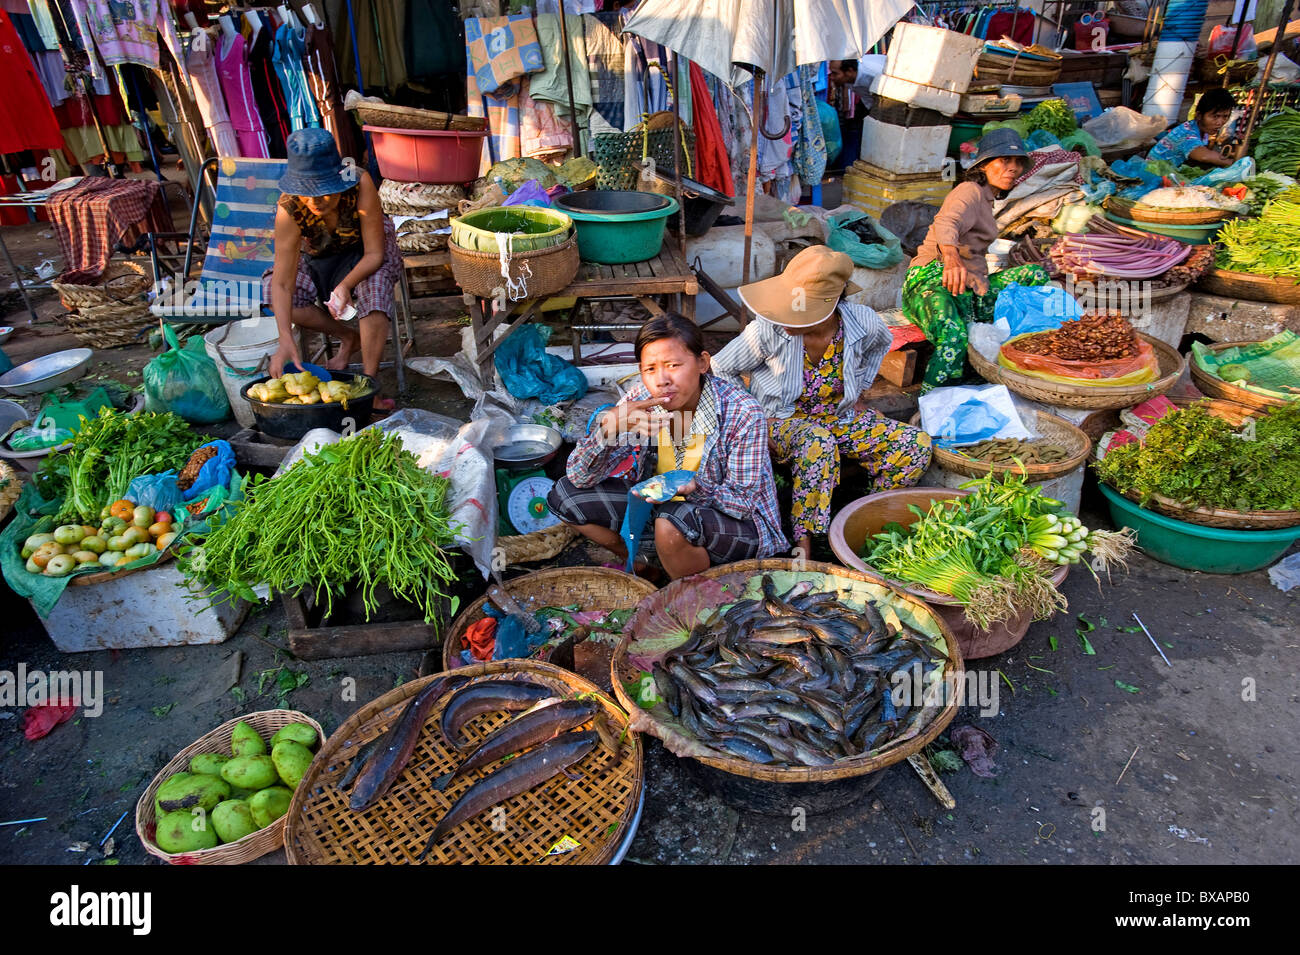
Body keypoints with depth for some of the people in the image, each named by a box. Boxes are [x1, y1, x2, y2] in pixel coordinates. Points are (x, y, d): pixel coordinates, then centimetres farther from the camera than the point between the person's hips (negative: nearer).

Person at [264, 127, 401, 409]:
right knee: (272, 294, -21)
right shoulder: (289, 210, -29)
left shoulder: (360, 184, -33)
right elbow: (283, 282, -30)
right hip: (316, 259, 3)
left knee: (374, 289, -35)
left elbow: (374, 253, -28)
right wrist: (286, 339, -43)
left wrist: (346, 285, -46)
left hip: (365, 253, -2)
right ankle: (349, 338, 0)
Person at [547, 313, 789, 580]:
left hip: (740, 522, -5)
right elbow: (579, 477, -13)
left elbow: (744, 501, -20)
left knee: (674, 521, -38)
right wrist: (608, 426, -34)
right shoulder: (641, 401, -14)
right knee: (564, 495, -5)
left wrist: (693, 487, -41)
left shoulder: (742, 414, -25)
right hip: (661, 505, 5)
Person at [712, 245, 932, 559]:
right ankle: (803, 540, -26)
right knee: (818, 443, -41)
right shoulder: (769, 330, -25)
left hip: (841, 416, 4)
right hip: (782, 418, -4)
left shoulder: (862, 322, -17)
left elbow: (881, 343, 10)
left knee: (917, 445, -15)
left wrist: (860, 390, 6)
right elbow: (720, 370, -10)